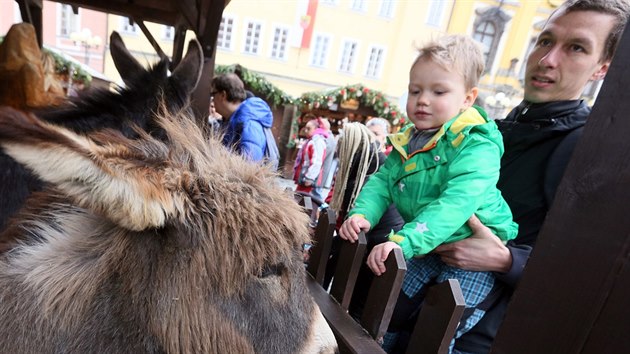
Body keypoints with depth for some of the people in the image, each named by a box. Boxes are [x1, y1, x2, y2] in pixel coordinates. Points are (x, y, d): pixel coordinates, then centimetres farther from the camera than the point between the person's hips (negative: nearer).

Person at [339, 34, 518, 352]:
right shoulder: (408, 140, -1)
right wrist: (363, 213, -19)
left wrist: (404, 241, -46)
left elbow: (455, 205, -36)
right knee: (388, 310, 16)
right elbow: (382, 180, 0)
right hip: (424, 249, 6)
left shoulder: (477, 147, -24)